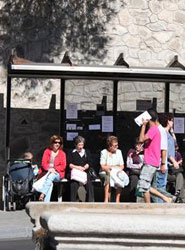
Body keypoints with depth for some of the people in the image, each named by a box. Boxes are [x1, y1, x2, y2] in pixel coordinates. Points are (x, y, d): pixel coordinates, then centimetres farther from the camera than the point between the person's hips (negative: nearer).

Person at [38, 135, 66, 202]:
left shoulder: (62, 153, 12)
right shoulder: (47, 151, 15)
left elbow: (63, 166, 3)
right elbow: (44, 163, 5)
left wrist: (54, 169, -14)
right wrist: (49, 169, -16)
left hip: (57, 173, 0)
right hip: (47, 172, 0)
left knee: (51, 176, -37)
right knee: (50, 183, -33)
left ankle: (42, 194, -47)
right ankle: (46, 203, -46)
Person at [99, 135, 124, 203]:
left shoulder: (118, 152, 8)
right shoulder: (104, 152, -3)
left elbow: (122, 166, 6)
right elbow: (103, 167, -10)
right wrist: (115, 167, -6)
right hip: (104, 173, -3)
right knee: (108, 178, -36)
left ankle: (117, 200, -26)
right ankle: (106, 200, -33)